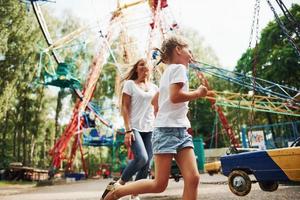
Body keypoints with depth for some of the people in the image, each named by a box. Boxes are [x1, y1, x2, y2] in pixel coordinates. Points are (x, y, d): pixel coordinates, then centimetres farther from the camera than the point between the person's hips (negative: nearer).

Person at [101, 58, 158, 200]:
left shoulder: (154, 87, 14)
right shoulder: (130, 84, 2)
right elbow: (125, 108, -5)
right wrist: (128, 130, -14)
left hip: (150, 130, 5)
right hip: (135, 128, -5)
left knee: (147, 163, -1)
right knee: (141, 158, -24)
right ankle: (120, 183, -2)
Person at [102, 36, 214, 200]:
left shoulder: (168, 72, 23)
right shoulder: (179, 68, -4)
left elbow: (155, 101, 29)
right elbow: (175, 96, -19)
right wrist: (198, 93, -6)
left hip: (180, 131, 9)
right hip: (168, 130, -9)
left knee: (193, 179, -4)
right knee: (159, 184, -4)